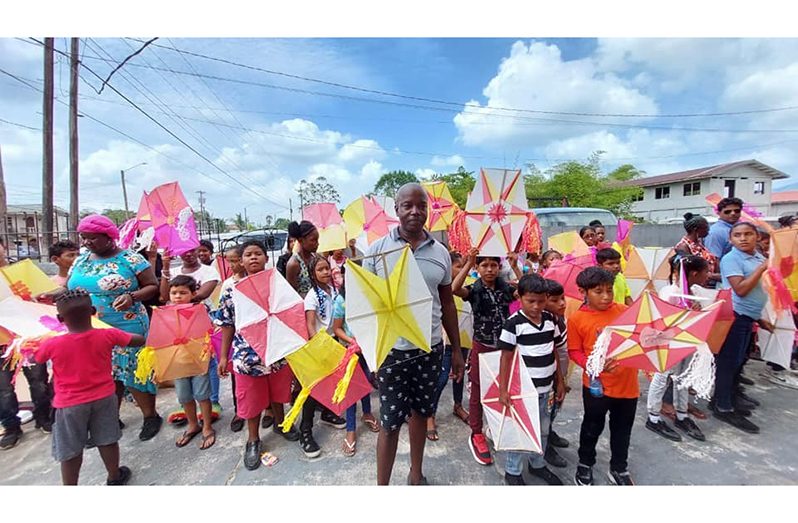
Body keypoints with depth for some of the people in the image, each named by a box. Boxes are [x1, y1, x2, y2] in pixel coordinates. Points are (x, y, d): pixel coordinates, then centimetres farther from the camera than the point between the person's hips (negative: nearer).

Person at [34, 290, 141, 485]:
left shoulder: (52, 344, -17)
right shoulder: (107, 335, -15)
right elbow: (139, 340, -3)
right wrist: (120, 335, 16)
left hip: (70, 404, -1)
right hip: (104, 397, 2)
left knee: (70, 450, 14)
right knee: (107, 440, 17)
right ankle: (114, 476, 33)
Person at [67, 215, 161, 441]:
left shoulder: (130, 259, -8)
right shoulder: (81, 261, 10)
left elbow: (153, 287, -7)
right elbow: (68, 290, 17)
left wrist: (132, 296, -23)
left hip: (126, 328, -5)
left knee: (133, 373, 1)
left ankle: (151, 416, 18)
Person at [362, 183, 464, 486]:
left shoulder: (440, 253, 2)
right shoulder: (377, 250, -5)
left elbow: (447, 303, 9)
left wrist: (456, 349, 10)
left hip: (430, 348, 3)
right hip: (392, 349, -3)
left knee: (420, 412, 19)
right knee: (390, 421, 6)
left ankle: (416, 476, 41)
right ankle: (382, 485, 28)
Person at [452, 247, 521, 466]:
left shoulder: (506, 288, 0)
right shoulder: (474, 290, -9)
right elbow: (454, 289, -30)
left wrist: (515, 267, -22)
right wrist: (468, 263, -34)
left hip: (504, 347, 3)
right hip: (482, 347, -3)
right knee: (478, 393, 9)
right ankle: (476, 436, 25)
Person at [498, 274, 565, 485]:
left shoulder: (550, 320, 0)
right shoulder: (513, 323, -17)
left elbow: (554, 353, 10)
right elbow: (506, 358, -13)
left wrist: (560, 381, 12)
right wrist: (503, 389, -12)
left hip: (546, 388, 5)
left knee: (543, 430, 20)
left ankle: (538, 464, 42)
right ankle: (512, 472, 27)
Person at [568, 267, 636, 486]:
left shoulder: (623, 310, -4)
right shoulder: (577, 319, -12)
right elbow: (574, 351, -7)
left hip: (627, 383, 3)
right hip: (597, 385, -3)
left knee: (622, 429, 21)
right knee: (592, 427, 16)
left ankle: (619, 468, 43)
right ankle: (585, 464, 40)